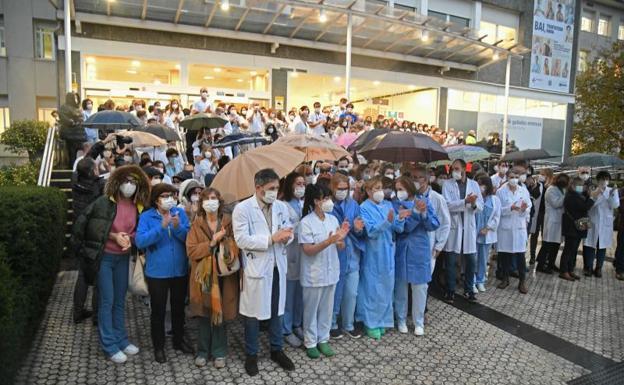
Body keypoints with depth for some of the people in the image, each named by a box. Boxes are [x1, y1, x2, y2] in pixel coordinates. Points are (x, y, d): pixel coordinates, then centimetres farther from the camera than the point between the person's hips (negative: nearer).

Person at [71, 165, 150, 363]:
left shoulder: (137, 207, 0)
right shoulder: (104, 202, -14)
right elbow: (82, 224, -11)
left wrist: (130, 239, -12)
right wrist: (114, 236, -16)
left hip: (123, 258, 5)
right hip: (103, 257, -5)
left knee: (120, 300, 15)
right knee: (106, 301, 1)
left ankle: (121, 340, 27)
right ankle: (110, 346, 11)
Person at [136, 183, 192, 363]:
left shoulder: (180, 213, -1)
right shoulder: (146, 217, -7)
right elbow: (140, 241, -20)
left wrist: (178, 227, -25)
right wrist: (161, 227, -29)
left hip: (180, 270, 3)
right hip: (157, 272, -3)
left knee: (179, 308, 18)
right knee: (158, 310, 9)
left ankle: (179, 340, 37)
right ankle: (158, 346, 27)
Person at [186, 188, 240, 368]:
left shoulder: (229, 222, -1)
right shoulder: (196, 224, 0)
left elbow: (237, 247, -3)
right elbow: (191, 251, -9)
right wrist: (212, 243, -19)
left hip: (224, 275, 0)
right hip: (203, 276, 1)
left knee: (221, 313, 7)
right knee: (204, 314, 9)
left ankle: (219, 352, 23)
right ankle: (203, 351, 27)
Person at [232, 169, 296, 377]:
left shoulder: (282, 207, 3)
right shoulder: (242, 208, -13)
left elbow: (289, 230, 10)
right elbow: (242, 239, -20)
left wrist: (286, 236, -15)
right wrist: (272, 238, -25)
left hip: (277, 265, 5)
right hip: (256, 267, -4)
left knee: (277, 310, 17)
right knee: (254, 312, 9)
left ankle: (277, 350, 35)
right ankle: (251, 354, 28)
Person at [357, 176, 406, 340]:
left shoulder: (388, 205, 6)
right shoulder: (364, 208, -9)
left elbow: (398, 229, 1)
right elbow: (371, 231, -20)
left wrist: (400, 219, -19)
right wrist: (387, 221, -33)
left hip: (387, 253, 5)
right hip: (373, 255, -5)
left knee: (386, 288, 13)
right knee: (372, 289, 3)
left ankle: (382, 320, 29)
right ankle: (370, 323, 16)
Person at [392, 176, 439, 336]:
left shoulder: (424, 201, -1)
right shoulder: (395, 205, -4)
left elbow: (434, 226, -6)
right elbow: (401, 227, -16)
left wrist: (424, 213, -22)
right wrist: (416, 211, -25)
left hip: (419, 251, 1)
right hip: (400, 251, 0)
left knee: (420, 287, 6)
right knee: (400, 286, 9)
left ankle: (419, 322, 22)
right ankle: (401, 320, 26)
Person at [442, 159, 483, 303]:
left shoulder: (474, 184, 6)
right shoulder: (447, 184, -2)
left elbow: (481, 206, 0)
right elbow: (447, 205, -16)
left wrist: (474, 204, -22)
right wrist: (465, 201, -27)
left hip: (469, 226, 2)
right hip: (453, 226, -2)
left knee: (471, 261, 8)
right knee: (451, 261, 4)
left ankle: (468, 290, 24)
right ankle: (450, 290, 17)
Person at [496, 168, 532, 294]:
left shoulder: (524, 191, 5)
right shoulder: (500, 191, -1)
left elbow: (528, 210, 5)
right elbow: (498, 209, -6)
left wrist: (524, 209, -17)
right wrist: (510, 208, -21)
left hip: (519, 227, 1)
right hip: (504, 227, -1)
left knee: (520, 254, -2)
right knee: (504, 254, 7)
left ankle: (522, 281, 9)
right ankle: (505, 278, 23)